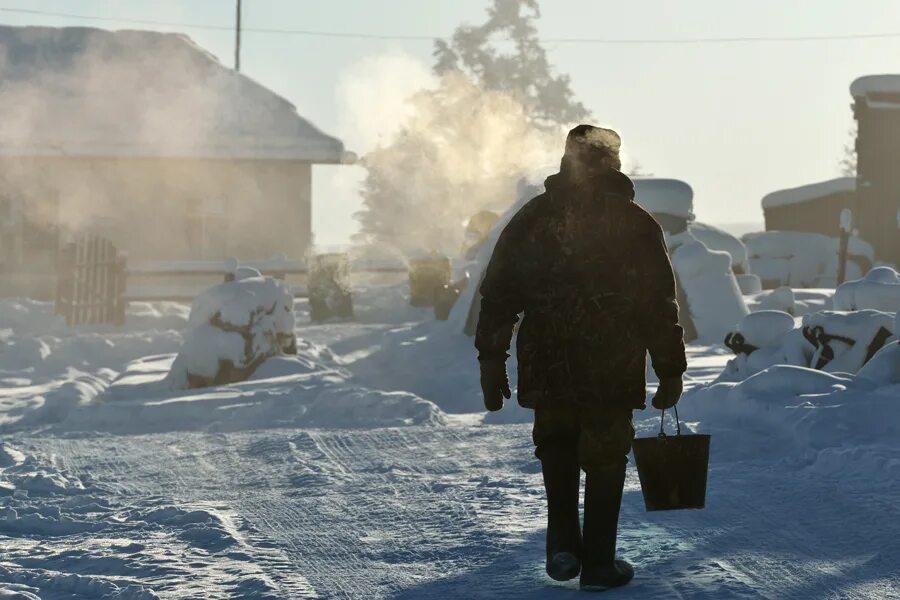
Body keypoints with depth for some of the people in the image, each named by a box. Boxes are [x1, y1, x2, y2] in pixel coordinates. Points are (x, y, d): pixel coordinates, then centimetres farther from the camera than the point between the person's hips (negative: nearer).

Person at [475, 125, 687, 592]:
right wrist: (671, 371, 5)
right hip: (612, 373, -2)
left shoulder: (530, 219, 4)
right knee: (605, 460, 9)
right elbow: (660, 307, -1)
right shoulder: (636, 225, -2)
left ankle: (562, 543, 11)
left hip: (547, 369, 2)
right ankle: (598, 563, 12)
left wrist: (491, 361, 10)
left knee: (556, 445, 22)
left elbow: (497, 295, 4)